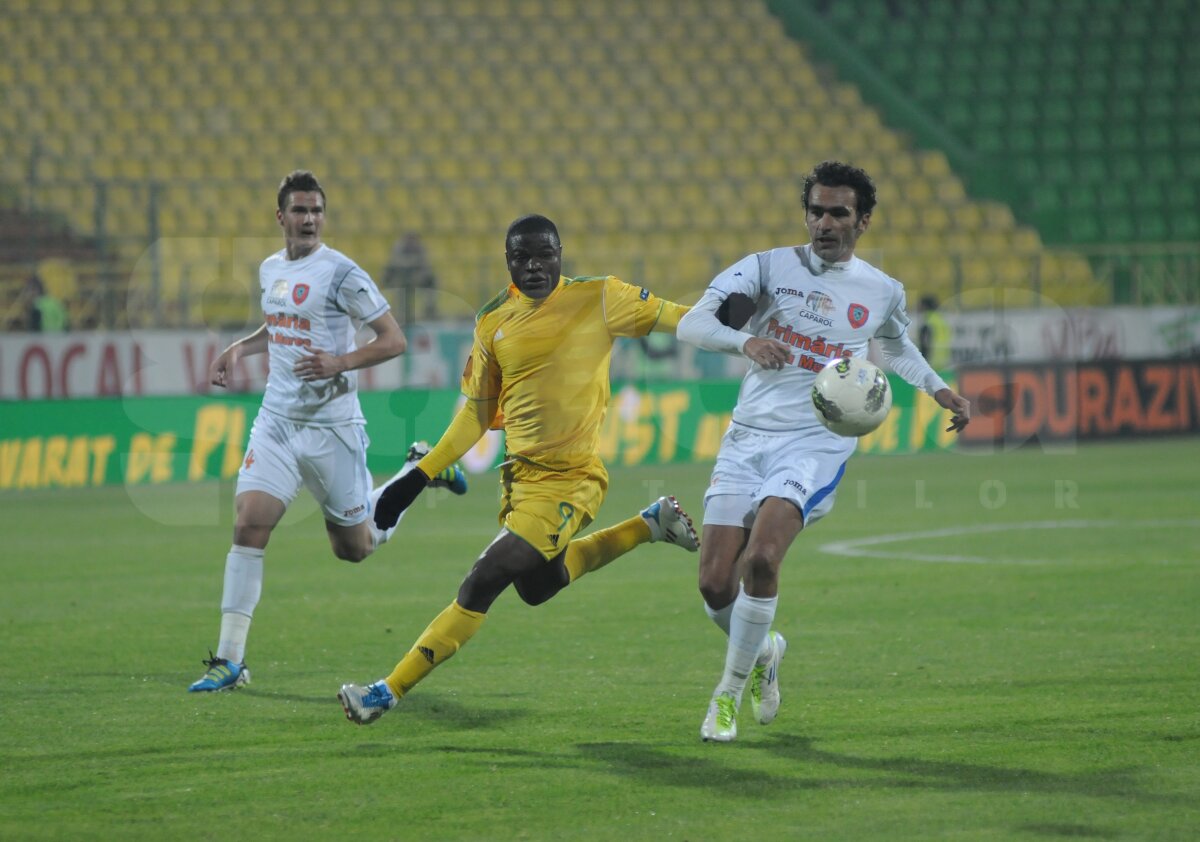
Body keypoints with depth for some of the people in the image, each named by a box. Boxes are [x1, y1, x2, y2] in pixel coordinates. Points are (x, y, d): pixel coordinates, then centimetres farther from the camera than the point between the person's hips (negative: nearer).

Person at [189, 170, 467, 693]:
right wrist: (238, 349, 12)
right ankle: (229, 661, -10)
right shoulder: (270, 270, 9)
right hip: (277, 421, 5)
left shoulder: (340, 273, -12)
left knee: (355, 547, 8)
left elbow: (393, 340, -11)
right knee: (249, 525, -13)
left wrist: (341, 363, -25)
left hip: (332, 425, -5)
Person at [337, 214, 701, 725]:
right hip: (520, 473, 7)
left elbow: (670, 317, 1)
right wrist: (420, 475, 8)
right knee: (538, 584, 26)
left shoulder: (597, 299, -9)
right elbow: (477, 413, 12)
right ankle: (651, 525, 39)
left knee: (483, 582, -14)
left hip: (570, 479, -7)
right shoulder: (494, 322, 4)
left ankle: (389, 692, -7)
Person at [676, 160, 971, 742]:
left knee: (761, 559, -25)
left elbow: (897, 347, 34)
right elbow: (692, 324, -8)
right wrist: (745, 340, -27)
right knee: (715, 582, -7)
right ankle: (763, 651, 28)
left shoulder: (883, 293, 10)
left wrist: (940, 391, 18)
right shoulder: (770, 267, 3)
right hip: (748, 438, 1)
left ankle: (730, 693, -7)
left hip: (816, 445, -1)